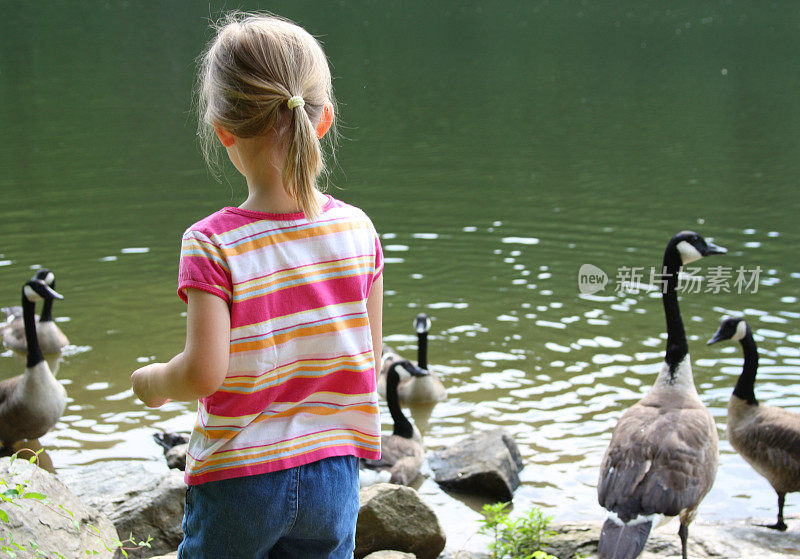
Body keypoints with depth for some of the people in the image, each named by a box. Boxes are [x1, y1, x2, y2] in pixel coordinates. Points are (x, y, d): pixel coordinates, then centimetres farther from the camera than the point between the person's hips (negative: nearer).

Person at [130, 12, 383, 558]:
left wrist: (152, 381, 0)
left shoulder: (212, 245, -18)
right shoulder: (358, 231, -6)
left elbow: (203, 373, -21)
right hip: (332, 472, 3)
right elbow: (369, 359, 1)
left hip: (238, 477, -3)